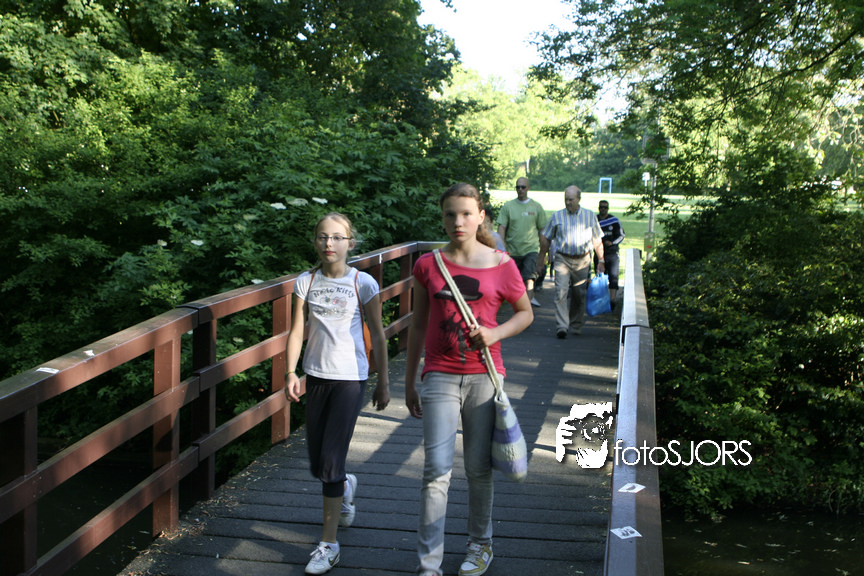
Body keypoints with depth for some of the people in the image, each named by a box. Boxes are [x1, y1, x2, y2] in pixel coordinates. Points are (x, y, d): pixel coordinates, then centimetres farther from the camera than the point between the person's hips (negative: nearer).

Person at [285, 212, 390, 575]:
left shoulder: (363, 283, -5)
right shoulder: (306, 282, 3)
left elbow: (377, 335, 0)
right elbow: (297, 330, 4)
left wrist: (383, 384, 1)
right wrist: (291, 372, -7)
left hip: (350, 378, -4)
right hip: (316, 376, 4)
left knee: (331, 460, -10)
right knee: (317, 465, 12)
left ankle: (329, 544, 3)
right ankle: (346, 489, 47)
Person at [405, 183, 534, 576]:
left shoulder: (501, 264, -3)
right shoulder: (427, 265, 1)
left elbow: (525, 313, 10)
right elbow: (418, 326, 9)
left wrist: (496, 333, -11)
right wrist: (410, 382, 11)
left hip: (484, 377, 0)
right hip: (440, 378, 0)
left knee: (479, 469, 11)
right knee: (437, 470, -5)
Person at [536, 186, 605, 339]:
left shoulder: (590, 216, 6)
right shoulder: (557, 216, 4)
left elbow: (597, 240, 11)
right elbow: (545, 238, 10)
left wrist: (601, 260, 7)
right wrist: (541, 260, 8)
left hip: (583, 261, 1)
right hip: (562, 260, -1)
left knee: (579, 295, 8)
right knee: (561, 292, -15)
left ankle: (576, 325, 23)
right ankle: (562, 327, -18)